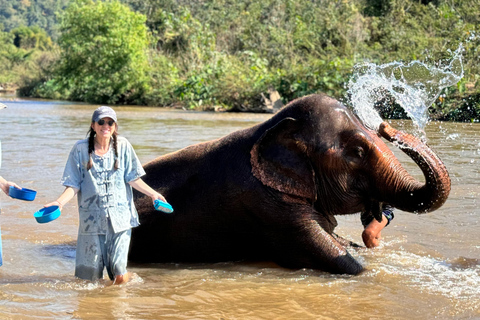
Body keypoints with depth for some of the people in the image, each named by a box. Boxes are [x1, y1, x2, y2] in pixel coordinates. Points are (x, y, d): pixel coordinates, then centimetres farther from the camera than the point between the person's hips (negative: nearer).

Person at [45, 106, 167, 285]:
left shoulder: (123, 146, 3)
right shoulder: (80, 149, 0)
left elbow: (132, 178, 8)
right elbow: (74, 185, -1)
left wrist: (152, 193, 1)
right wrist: (60, 202, -16)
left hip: (119, 215, 0)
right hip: (92, 217, 0)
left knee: (118, 271, -7)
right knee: (91, 273, 5)